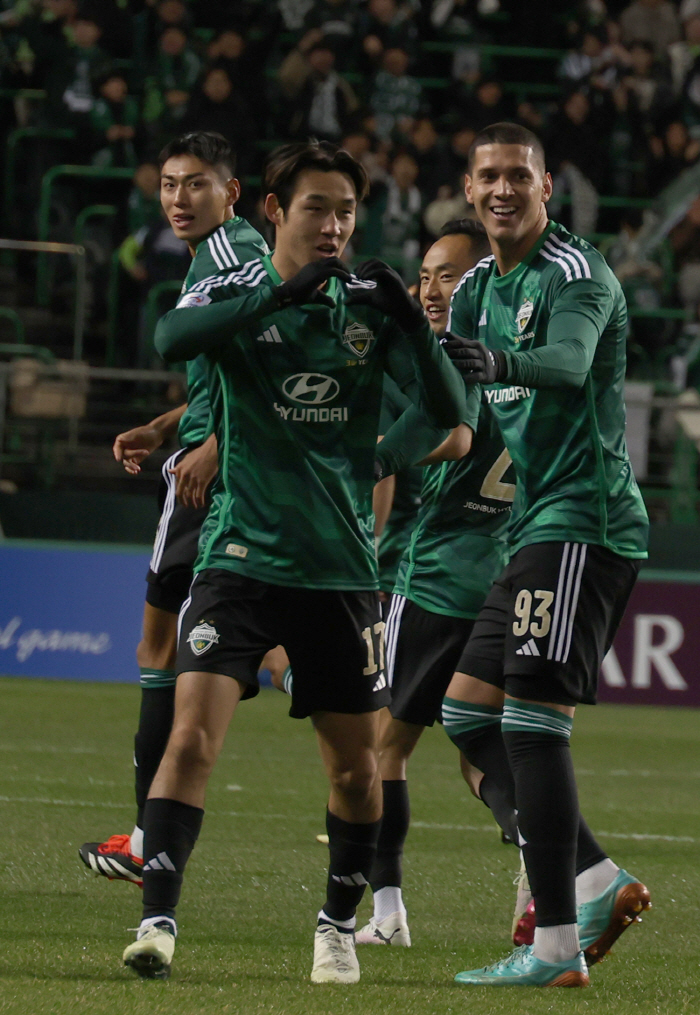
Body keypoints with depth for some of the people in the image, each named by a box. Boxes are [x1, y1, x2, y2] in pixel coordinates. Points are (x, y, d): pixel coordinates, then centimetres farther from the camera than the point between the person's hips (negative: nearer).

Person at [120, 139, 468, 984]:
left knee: (355, 766, 7)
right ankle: (157, 919, -16)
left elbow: (447, 408, -5)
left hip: (340, 567, 3)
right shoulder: (235, 292, -2)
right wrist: (287, 290, -33)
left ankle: (339, 924, 27)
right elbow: (173, 339, -25)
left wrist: (412, 325, -22)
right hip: (241, 557, -2)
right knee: (192, 734, -18)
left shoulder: (367, 306, 4)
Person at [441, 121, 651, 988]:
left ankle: (557, 946, -14)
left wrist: (498, 363, -51)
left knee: (533, 720, -14)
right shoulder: (478, 288, 15)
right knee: (469, 708, 10)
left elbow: (568, 362, -33)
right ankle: (597, 882, 10)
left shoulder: (576, 273, -12)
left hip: (583, 519, -10)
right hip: (538, 525, 10)